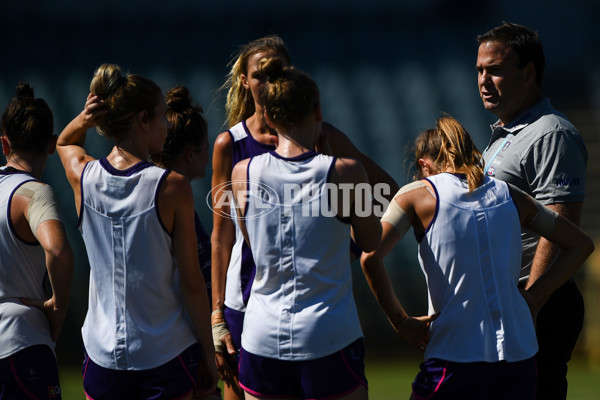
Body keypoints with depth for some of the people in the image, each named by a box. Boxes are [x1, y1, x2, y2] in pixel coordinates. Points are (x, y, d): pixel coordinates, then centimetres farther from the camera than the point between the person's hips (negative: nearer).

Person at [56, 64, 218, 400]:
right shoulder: (173, 187, -12)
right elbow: (192, 283, -9)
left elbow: (65, 143, 26)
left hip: (103, 355, 4)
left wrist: (84, 121, 2)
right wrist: (209, 354, 1)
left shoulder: (83, 177, -2)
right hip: (166, 355, -3)